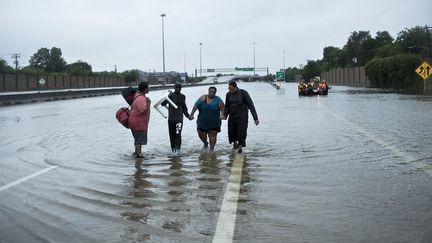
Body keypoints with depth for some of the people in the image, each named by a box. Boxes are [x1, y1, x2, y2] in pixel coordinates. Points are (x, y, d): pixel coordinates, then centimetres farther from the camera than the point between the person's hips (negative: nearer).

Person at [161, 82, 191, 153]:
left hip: (179, 118, 1)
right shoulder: (170, 95, -2)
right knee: (172, 134, 4)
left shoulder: (182, 96, 10)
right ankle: (173, 148, 16)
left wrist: (187, 115, 22)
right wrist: (166, 97, -26)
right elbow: (163, 104, -11)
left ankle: (177, 148, -13)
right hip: (171, 118, -1)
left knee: (178, 133, -13)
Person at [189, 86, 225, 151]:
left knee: (212, 135, -1)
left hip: (214, 122, -2)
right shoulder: (203, 98, -1)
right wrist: (191, 114, -12)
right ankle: (205, 143, 35)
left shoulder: (217, 99, -4)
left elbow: (222, 107, -15)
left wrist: (222, 115, -32)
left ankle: (211, 148, 11)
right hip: (203, 121, 2)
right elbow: (195, 106, -4)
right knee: (201, 134, 5)